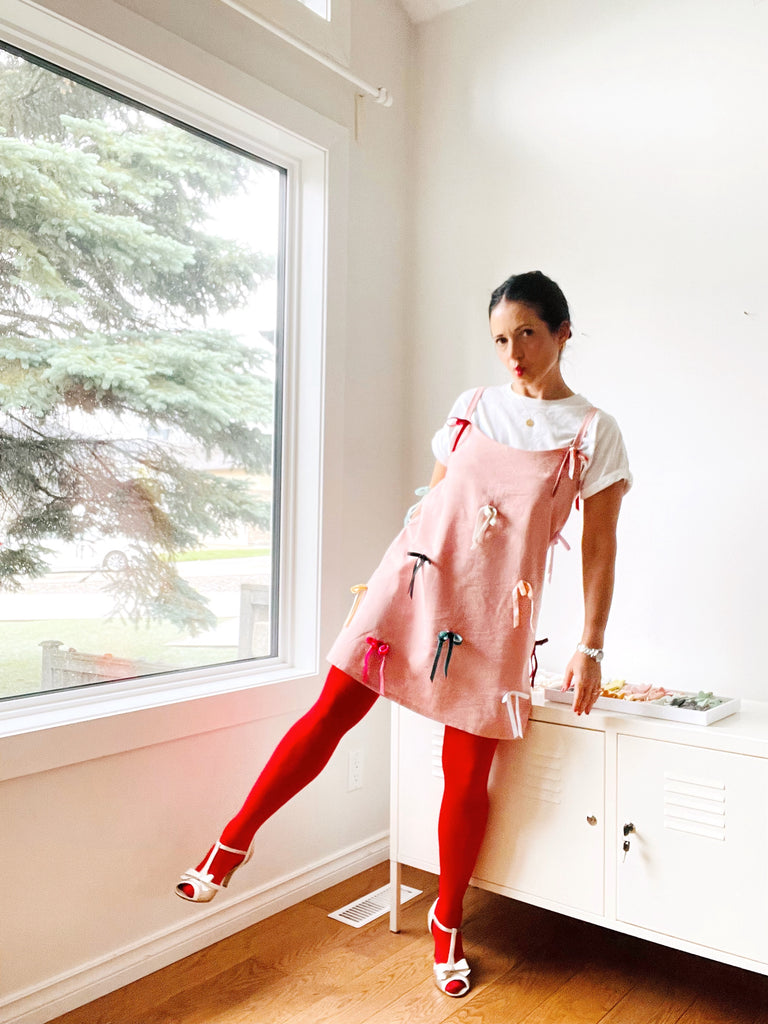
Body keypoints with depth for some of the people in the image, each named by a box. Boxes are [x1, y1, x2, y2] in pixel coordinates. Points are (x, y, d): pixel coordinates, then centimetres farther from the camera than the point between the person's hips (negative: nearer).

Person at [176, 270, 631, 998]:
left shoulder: (592, 432, 1)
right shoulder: (473, 406, 9)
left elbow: (599, 547, 0)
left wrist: (590, 649, -3)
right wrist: (385, 579, 14)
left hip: (494, 613, -1)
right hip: (415, 582, 2)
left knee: (467, 776, 4)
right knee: (331, 713, -2)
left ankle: (447, 921, 27)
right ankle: (235, 841, 16)